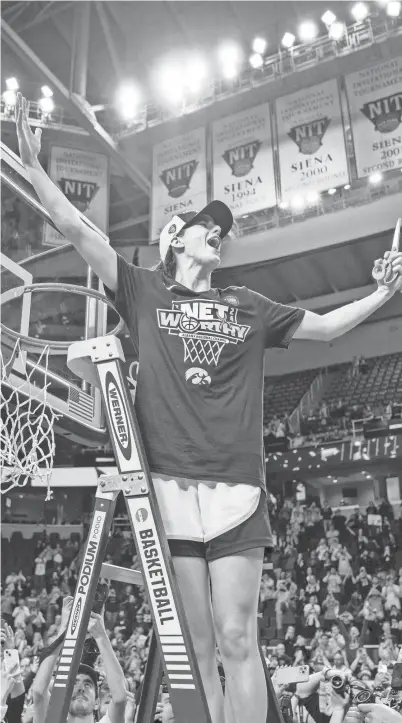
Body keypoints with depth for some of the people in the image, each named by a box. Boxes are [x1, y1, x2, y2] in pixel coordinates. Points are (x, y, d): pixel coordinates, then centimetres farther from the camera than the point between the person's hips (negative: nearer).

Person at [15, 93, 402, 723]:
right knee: (195, 648, 5)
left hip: (236, 488, 1)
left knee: (237, 642, -2)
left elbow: (325, 327, 26)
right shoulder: (145, 292, 13)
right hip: (169, 485, -1)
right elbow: (78, 231, 9)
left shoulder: (248, 307, 18)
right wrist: (33, 165, 5)